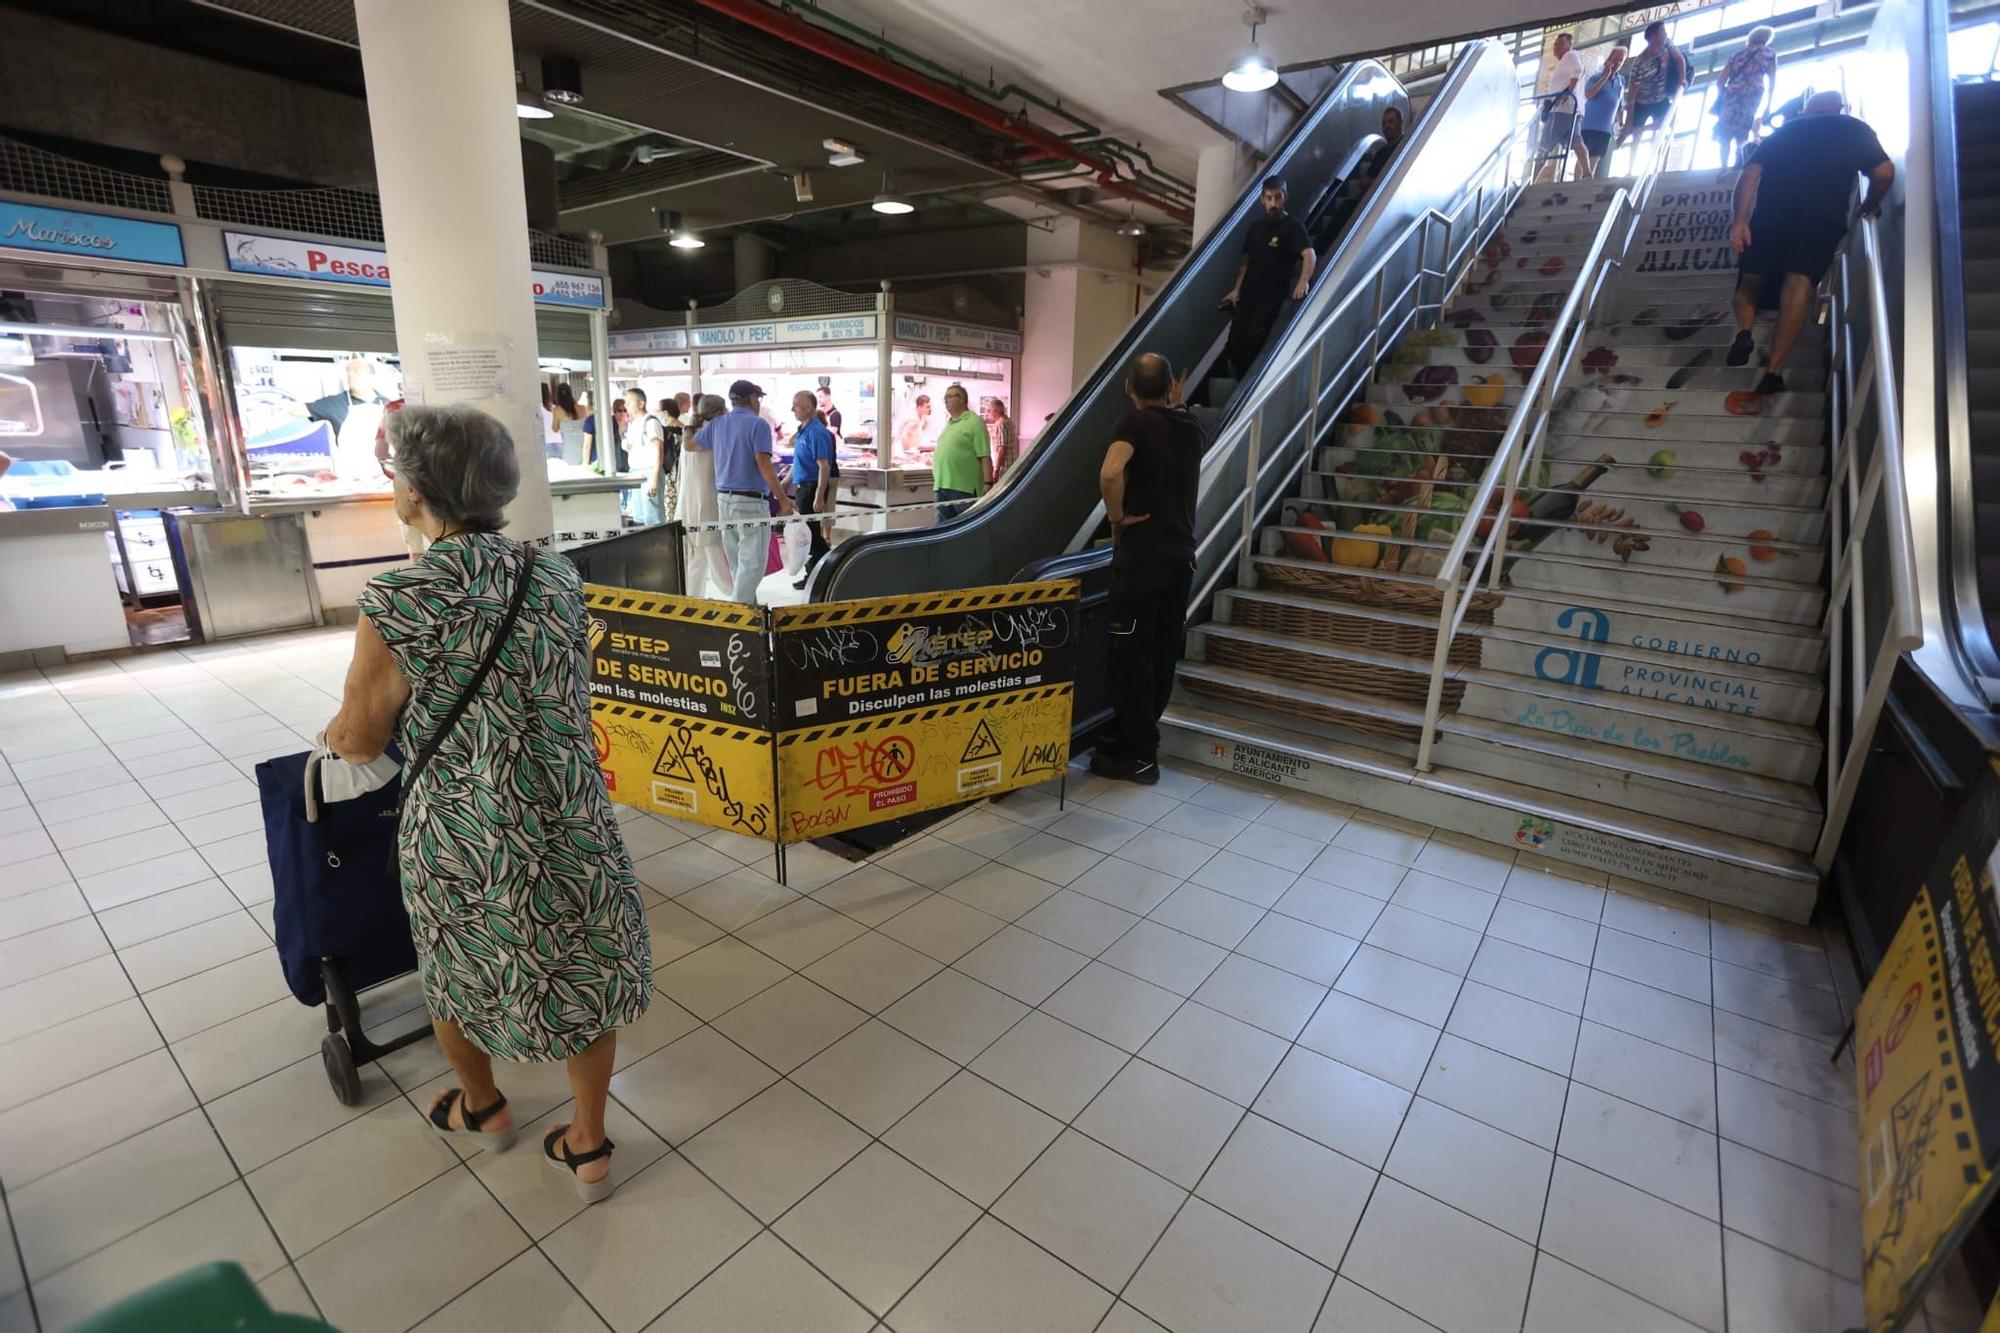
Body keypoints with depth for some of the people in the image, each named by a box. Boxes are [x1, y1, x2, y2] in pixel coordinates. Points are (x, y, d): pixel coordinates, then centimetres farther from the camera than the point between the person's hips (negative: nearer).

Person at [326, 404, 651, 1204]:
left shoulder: (400, 602, -18)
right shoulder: (557, 580, -4)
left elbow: (359, 739, -7)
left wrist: (333, 732, 17)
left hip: (467, 836, -2)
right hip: (573, 826, 3)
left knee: (458, 973, 27)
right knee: (582, 975, 20)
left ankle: (483, 1109, 53)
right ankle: (588, 1147, 37)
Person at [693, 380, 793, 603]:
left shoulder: (717, 424, 10)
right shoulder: (758, 424, -10)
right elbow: (764, 465, -19)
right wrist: (783, 500, -17)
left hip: (724, 499, 8)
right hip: (751, 501, -7)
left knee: (738, 561, 16)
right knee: (752, 562, -3)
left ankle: (747, 605, 24)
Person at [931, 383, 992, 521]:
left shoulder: (974, 422, -6)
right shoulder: (948, 424, 20)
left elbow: (985, 457, -13)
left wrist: (988, 484, -19)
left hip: (964, 487, -9)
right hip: (942, 486, 9)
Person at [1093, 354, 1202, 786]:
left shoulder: (1135, 422, -9)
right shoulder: (1191, 428, 11)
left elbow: (1110, 473, -29)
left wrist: (1117, 519, -13)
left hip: (1142, 554, -7)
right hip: (1181, 554, 7)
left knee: (1132, 656, 1)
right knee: (1163, 653, 13)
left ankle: (1139, 755, 7)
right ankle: (1135, 736, 26)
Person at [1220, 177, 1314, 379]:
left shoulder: (1293, 226, -6)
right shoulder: (1256, 227, 12)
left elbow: (1309, 254, -20)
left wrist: (1303, 281, -38)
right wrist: (1237, 289, 11)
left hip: (1274, 296, -5)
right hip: (1248, 294, 6)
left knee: (1254, 339, -21)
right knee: (1234, 342, -2)